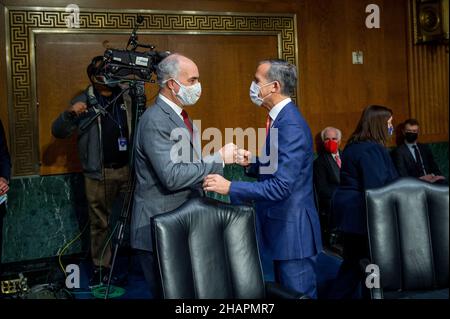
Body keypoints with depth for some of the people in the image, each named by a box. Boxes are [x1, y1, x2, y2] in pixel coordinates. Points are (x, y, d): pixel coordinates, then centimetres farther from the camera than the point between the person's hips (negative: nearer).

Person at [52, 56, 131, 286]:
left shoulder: (126, 98, 6)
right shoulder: (84, 102, 0)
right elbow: (58, 132, -2)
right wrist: (69, 113, -20)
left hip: (128, 168, 2)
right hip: (99, 173, -1)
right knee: (99, 223, 8)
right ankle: (101, 266, 22)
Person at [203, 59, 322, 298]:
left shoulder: (291, 125, -22)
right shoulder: (281, 118, 9)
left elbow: (280, 186, -28)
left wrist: (230, 188, -26)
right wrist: (252, 163, 3)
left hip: (293, 230, -10)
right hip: (281, 227, 10)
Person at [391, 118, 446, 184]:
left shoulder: (425, 147, 21)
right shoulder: (399, 151, 0)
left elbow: (434, 166, 17)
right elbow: (403, 176, -7)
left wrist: (434, 175, -5)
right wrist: (419, 179, -19)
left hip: (431, 180, 6)